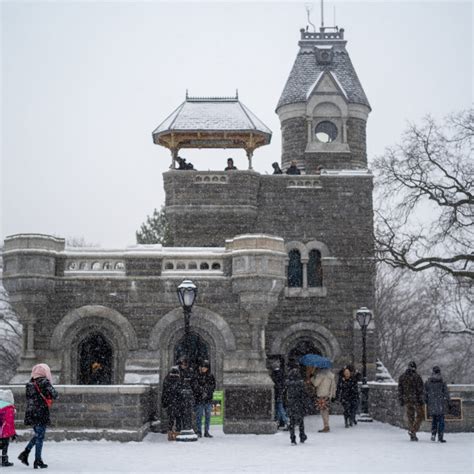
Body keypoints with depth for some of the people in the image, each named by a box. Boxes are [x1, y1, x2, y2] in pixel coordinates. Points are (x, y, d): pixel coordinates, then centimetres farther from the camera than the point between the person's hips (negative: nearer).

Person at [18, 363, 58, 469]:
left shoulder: (30, 383, 9)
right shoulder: (44, 382, -11)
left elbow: (29, 398, 11)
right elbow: (54, 395, -12)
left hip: (30, 413, 6)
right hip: (41, 413, -6)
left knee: (38, 435, 20)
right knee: (40, 436, 2)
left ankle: (25, 453, 11)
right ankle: (38, 460, 5)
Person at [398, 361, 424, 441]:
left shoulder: (402, 377, 5)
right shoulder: (417, 377, -10)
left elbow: (400, 390, 7)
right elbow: (420, 389, -11)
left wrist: (401, 400, 12)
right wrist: (421, 400, -6)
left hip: (406, 400, 4)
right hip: (416, 400, -4)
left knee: (410, 417, 10)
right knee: (420, 415, 9)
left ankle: (412, 436, 10)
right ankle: (413, 431, -7)